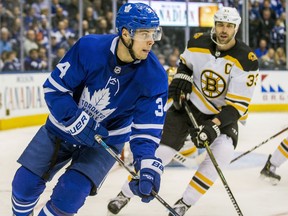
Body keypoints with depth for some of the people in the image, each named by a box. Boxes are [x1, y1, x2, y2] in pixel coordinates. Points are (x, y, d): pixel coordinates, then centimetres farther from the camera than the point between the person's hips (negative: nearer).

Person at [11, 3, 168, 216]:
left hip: (106, 139, -1)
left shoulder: (155, 76, -23)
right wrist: (78, 123, -28)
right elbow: (54, 88, -18)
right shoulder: (88, 48, -25)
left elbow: (148, 127, -22)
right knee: (26, 182, 4)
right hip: (63, 127, 1)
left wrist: (147, 165, -37)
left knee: (70, 193, -18)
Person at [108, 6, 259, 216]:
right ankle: (125, 194, 15)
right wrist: (182, 76, -7)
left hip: (223, 112, -2)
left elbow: (237, 105, -23)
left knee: (223, 151, -27)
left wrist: (214, 126, -34)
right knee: (160, 149, -6)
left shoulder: (246, 60, -22)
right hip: (189, 104, 2)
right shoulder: (198, 42, -12)